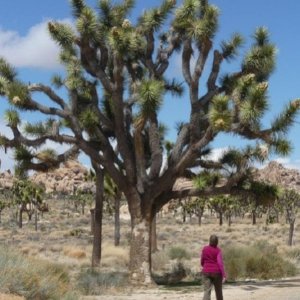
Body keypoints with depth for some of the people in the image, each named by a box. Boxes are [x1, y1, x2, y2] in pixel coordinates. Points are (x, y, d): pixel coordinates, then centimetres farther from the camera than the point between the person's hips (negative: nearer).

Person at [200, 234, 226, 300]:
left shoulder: (204, 249, 2)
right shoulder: (218, 250, -7)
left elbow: (202, 261, 10)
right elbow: (220, 263, -16)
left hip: (206, 272, 1)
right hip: (216, 273, -1)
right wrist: (224, 275, -16)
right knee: (218, 291, 15)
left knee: (207, 292, -7)